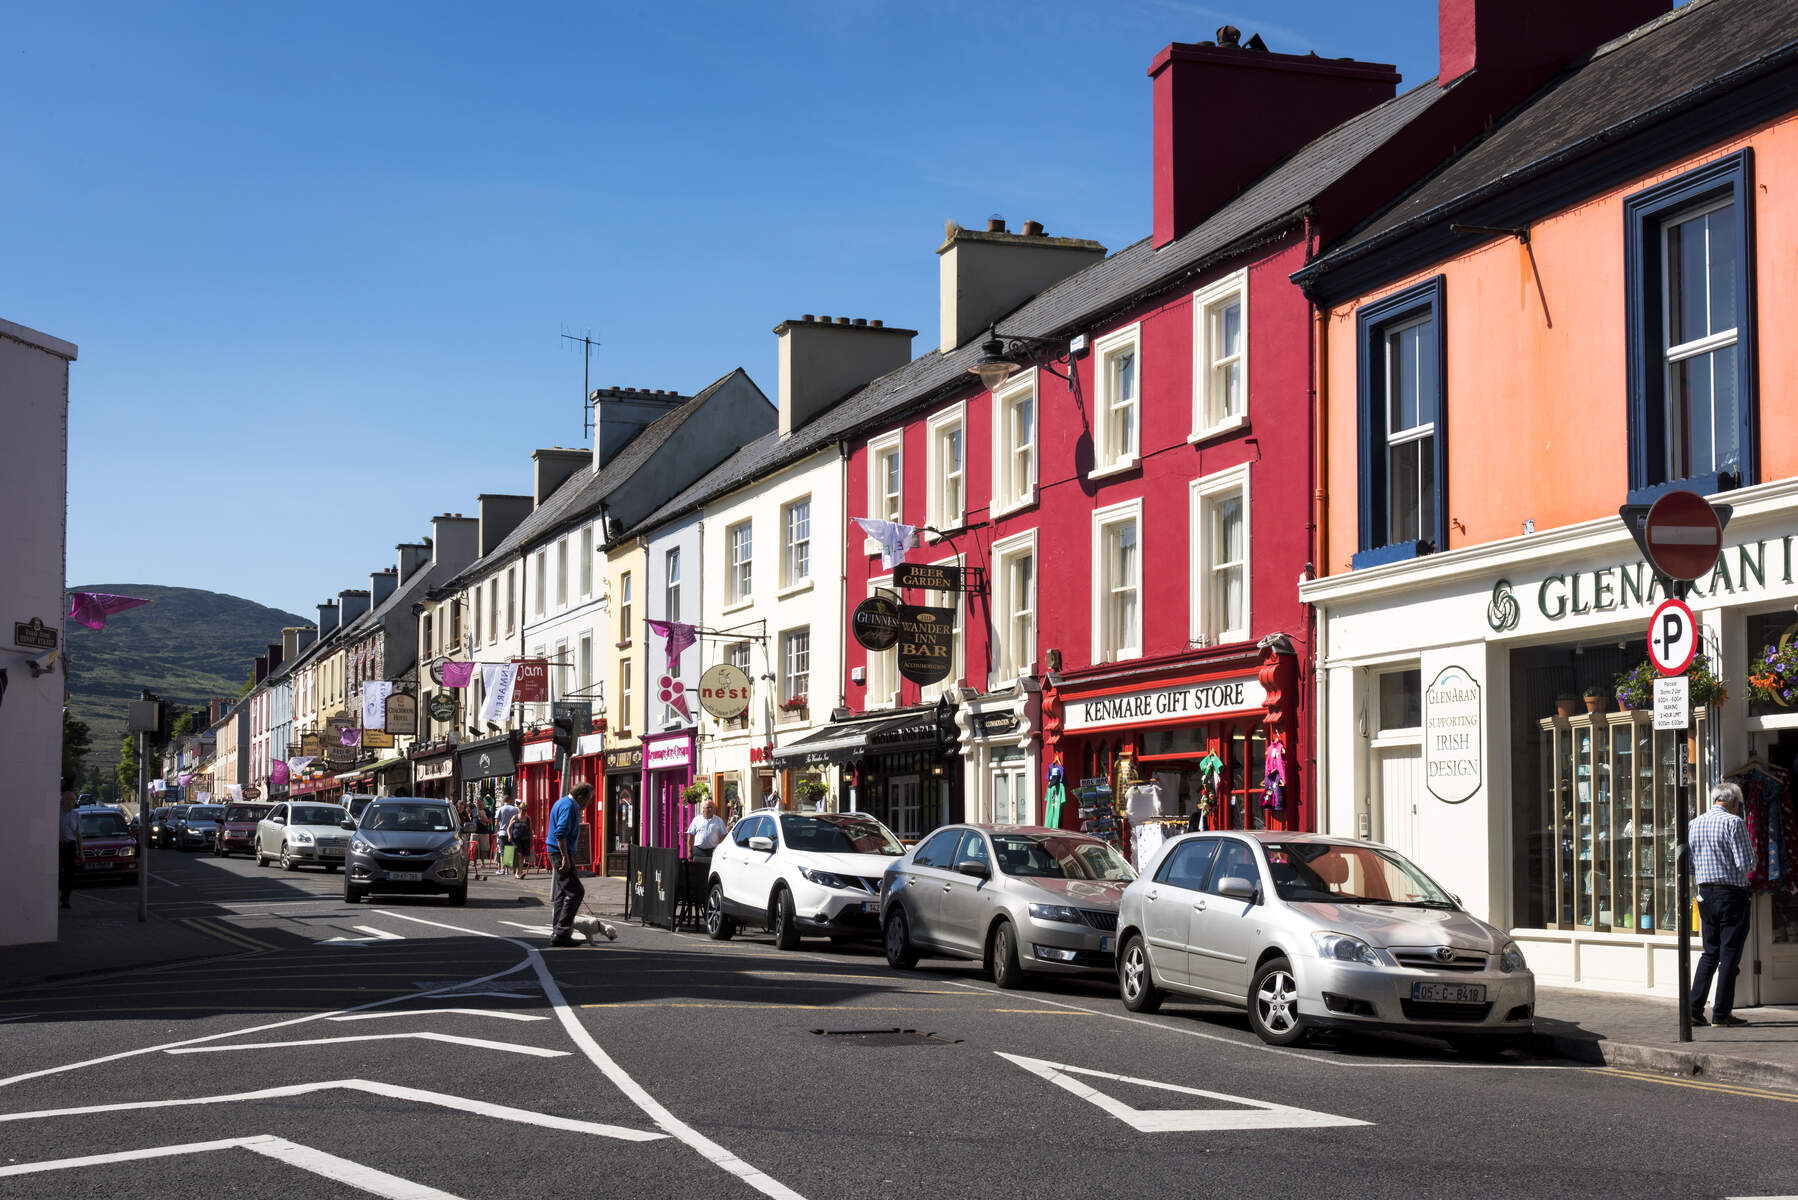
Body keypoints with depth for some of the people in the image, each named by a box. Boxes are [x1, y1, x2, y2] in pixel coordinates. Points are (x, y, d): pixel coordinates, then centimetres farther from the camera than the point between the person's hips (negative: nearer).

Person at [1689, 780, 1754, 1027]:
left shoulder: (1694, 824, 9)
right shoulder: (1734, 823, -10)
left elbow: (1689, 865, 11)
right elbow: (1746, 863, -13)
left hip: (1705, 893, 6)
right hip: (1732, 893, -6)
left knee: (1710, 953, 14)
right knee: (1729, 954, 0)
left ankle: (1695, 1009, 7)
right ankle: (1721, 1013, 0)